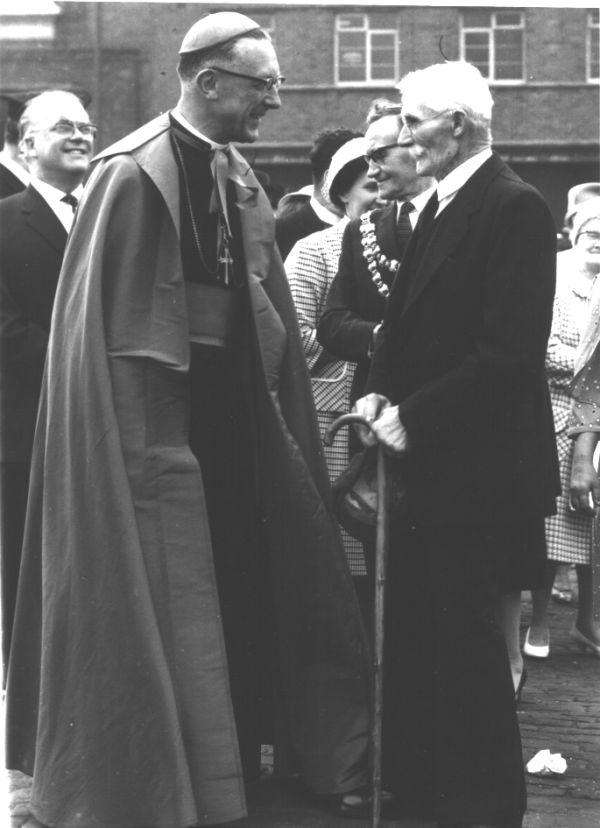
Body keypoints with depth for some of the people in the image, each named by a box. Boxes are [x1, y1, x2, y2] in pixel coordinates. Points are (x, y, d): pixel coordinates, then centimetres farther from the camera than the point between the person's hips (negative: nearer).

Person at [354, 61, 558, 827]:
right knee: (411, 629, 14)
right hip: (427, 463, 9)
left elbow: (511, 350, -21)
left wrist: (415, 418, -16)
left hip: (478, 469, -9)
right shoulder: (439, 209, 14)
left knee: (463, 635, -1)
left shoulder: (514, 208, -14)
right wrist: (379, 393, -1)